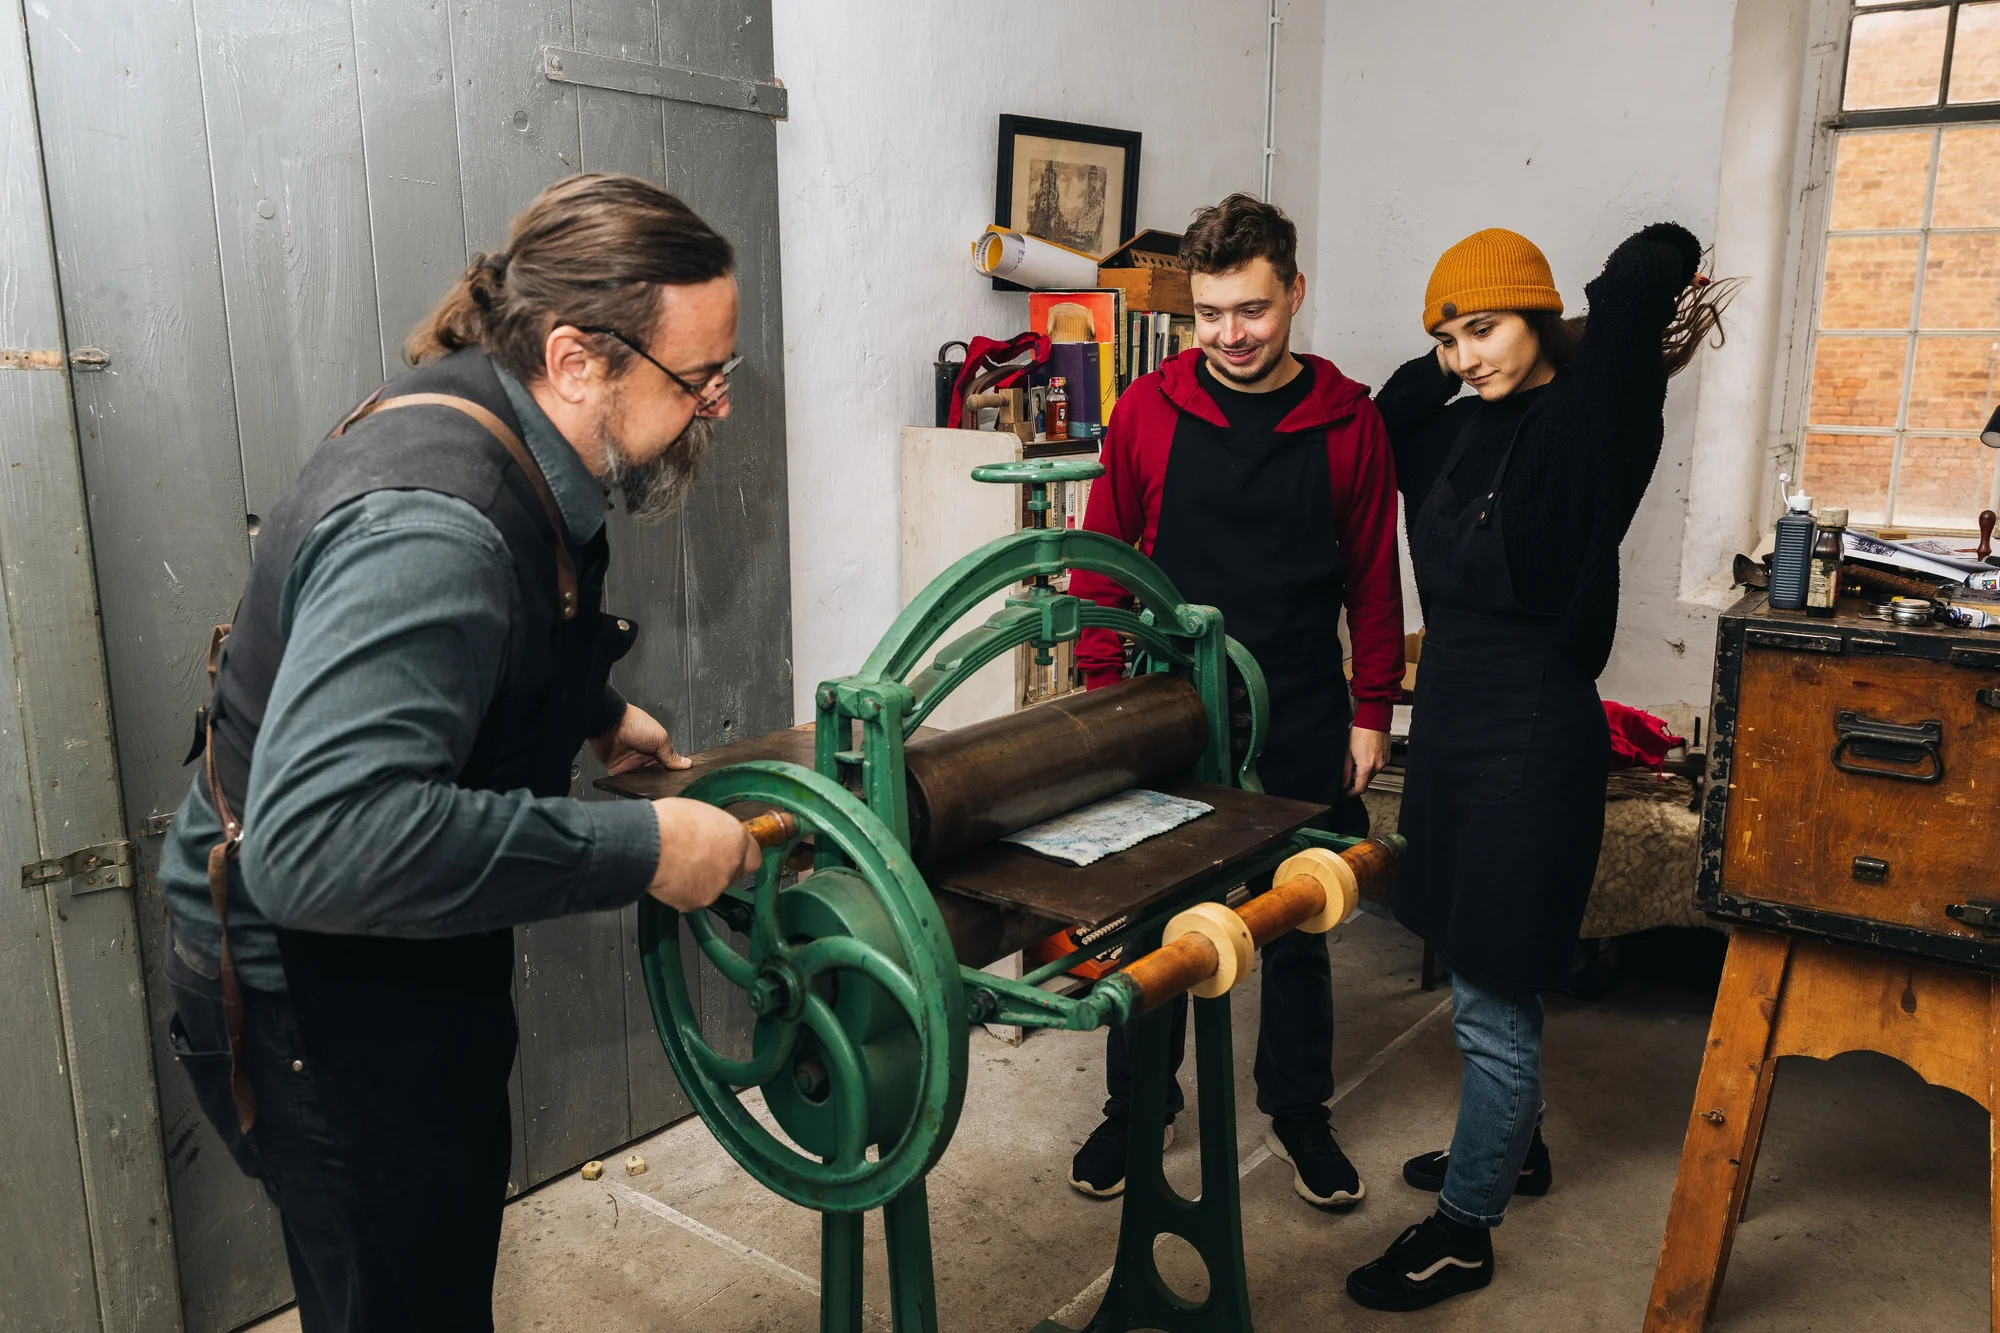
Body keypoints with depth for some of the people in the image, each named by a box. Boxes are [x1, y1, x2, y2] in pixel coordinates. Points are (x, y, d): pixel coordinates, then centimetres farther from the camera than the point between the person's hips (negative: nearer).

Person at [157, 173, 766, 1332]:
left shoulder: (500, 443, 0)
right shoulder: (430, 525, -33)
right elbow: (325, 840, -43)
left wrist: (597, 717, 10)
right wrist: (639, 848, -37)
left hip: (396, 975, 10)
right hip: (315, 1010, -9)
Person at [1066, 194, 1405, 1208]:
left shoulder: (1348, 420, -1)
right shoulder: (1149, 408, -2)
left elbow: (1374, 580, 3)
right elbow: (1103, 560, 3)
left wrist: (1371, 712, 1)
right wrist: (1106, 693, -2)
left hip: (1300, 724, 1)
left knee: (1299, 925, 13)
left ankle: (1297, 1110, 34)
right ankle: (1136, 1104, 31)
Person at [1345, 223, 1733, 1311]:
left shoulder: (1586, 426, -13)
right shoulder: (1463, 425, 8)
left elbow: (1660, 261, -22)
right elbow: (1379, 429, 25)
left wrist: (1622, 304, -2)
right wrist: (1441, 364, 11)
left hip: (1529, 742, -8)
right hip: (1454, 728, 8)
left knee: (1491, 998, 3)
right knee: (1480, 971, 22)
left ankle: (1464, 1229, 19)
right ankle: (1513, 1147, 44)